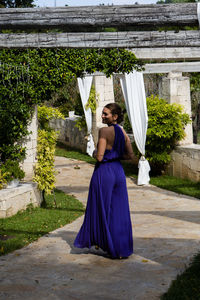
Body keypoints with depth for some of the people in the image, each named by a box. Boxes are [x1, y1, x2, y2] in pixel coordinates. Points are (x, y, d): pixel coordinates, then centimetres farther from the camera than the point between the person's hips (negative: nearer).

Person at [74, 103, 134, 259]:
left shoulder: (104, 131, -15)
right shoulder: (123, 132, 5)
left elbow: (99, 157, -20)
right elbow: (130, 155, 11)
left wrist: (95, 152, 2)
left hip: (104, 172, -7)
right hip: (118, 171, 7)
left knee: (102, 209, 9)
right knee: (119, 211, 13)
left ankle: (110, 247, 18)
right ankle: (123, 248, 18)